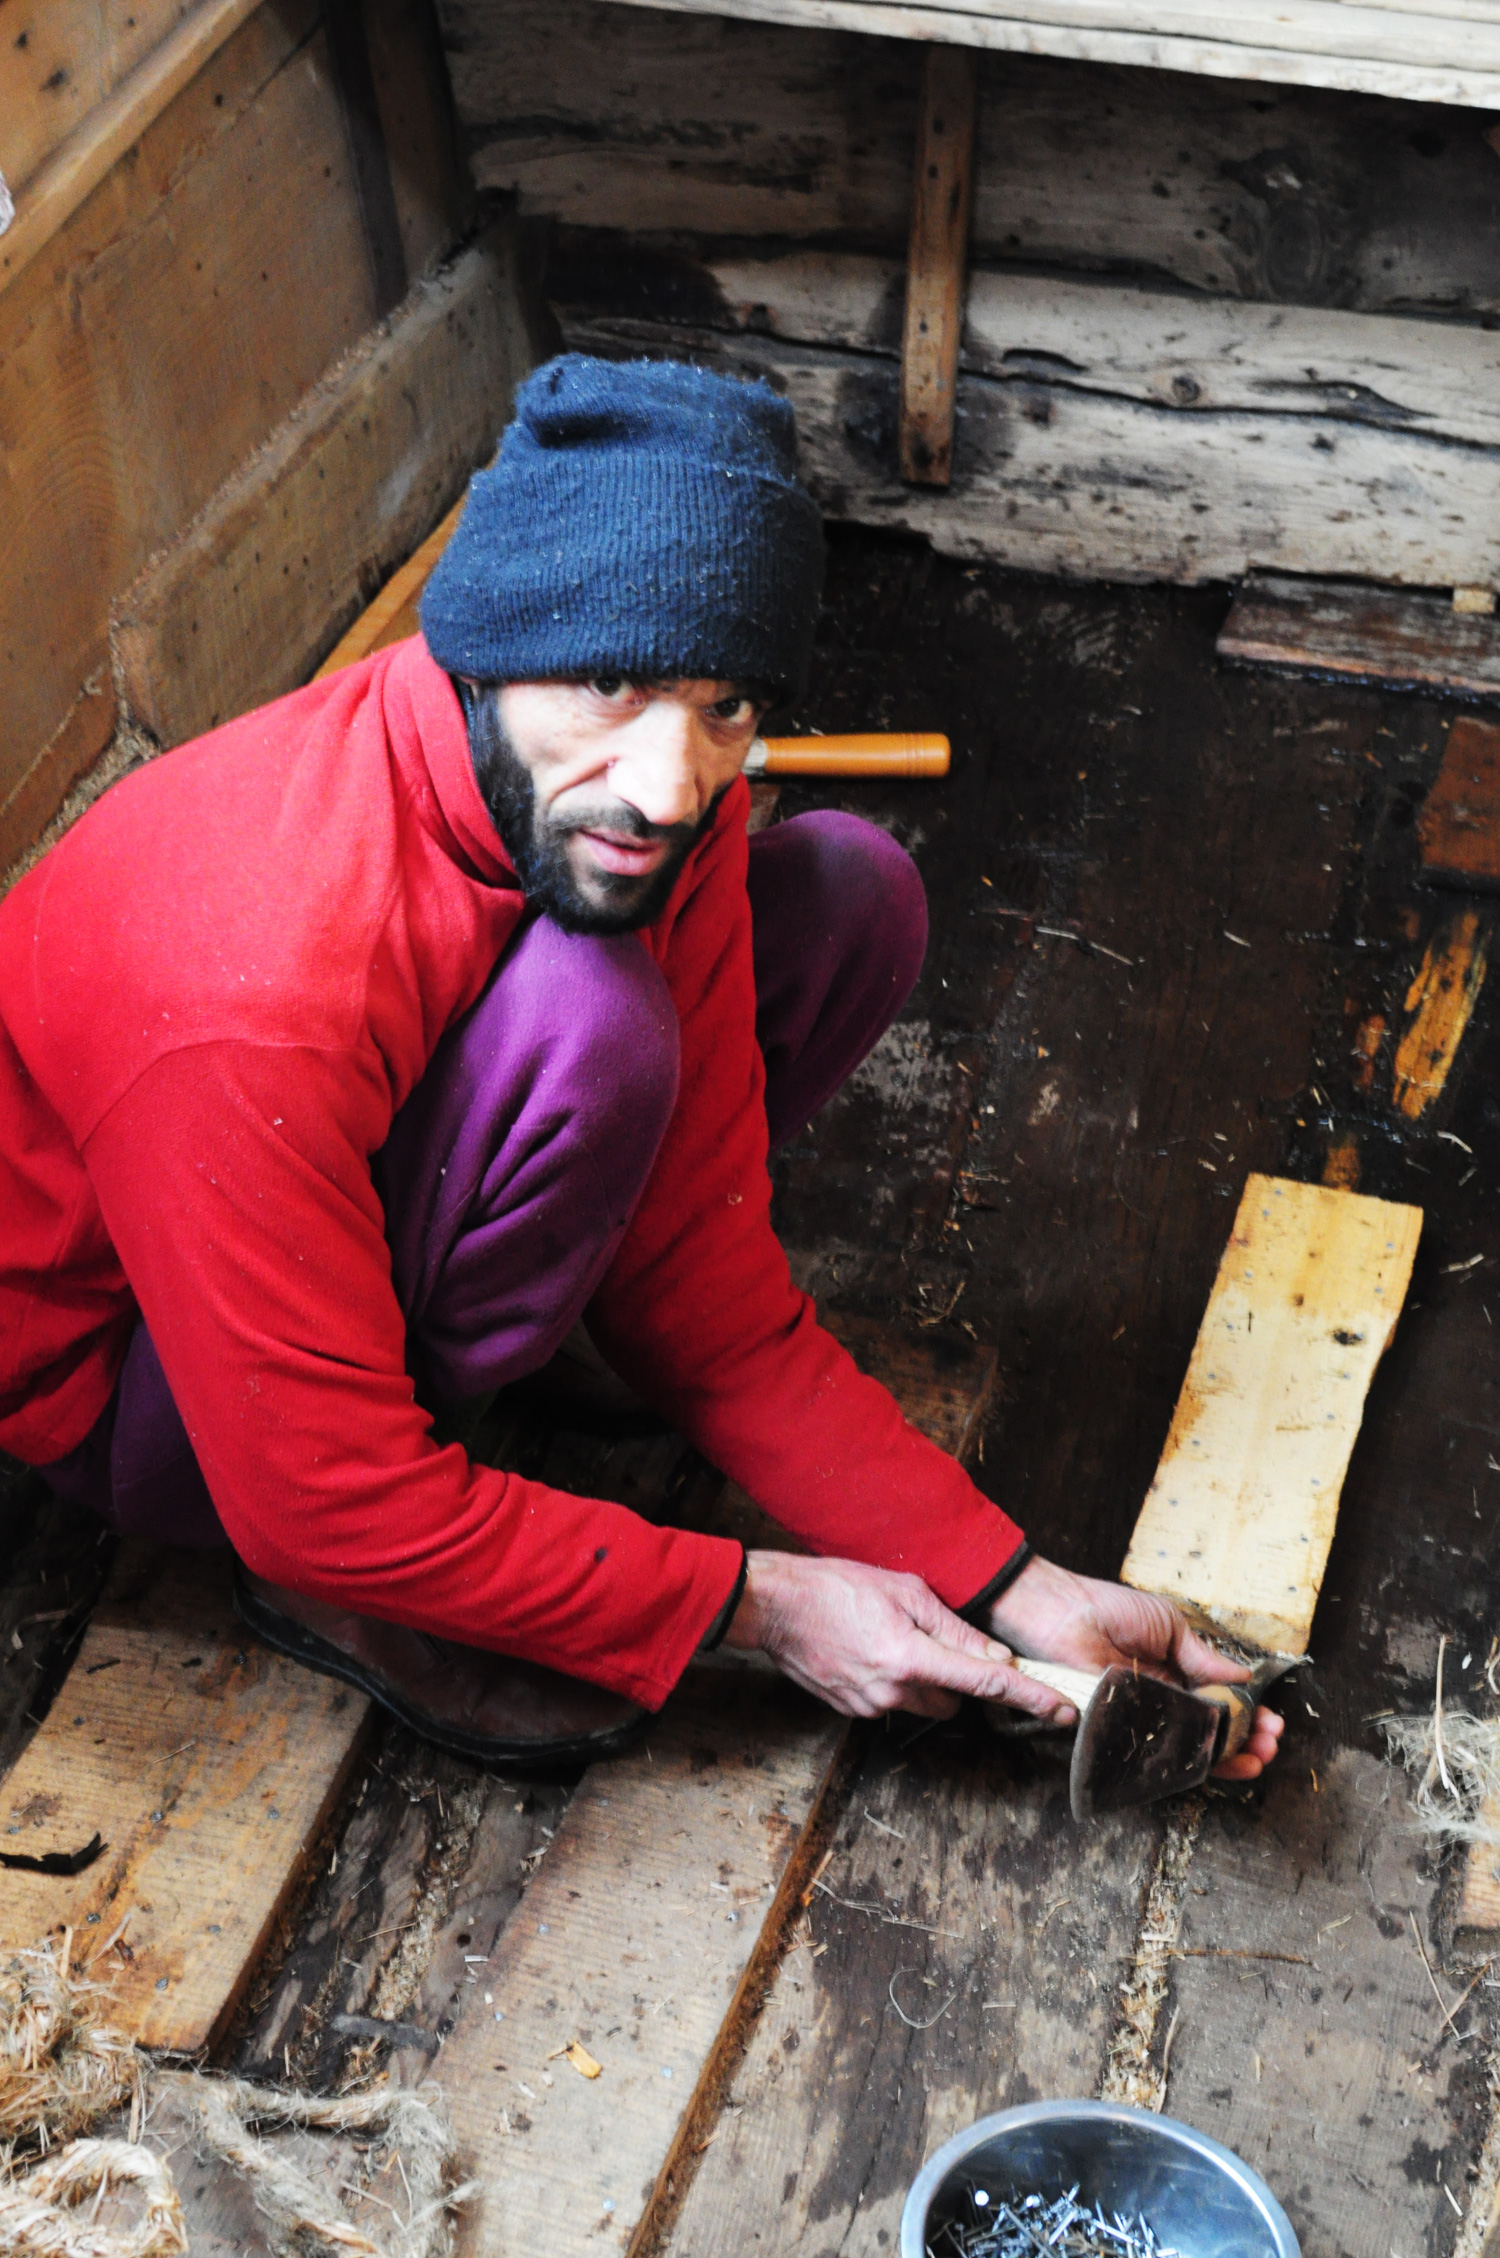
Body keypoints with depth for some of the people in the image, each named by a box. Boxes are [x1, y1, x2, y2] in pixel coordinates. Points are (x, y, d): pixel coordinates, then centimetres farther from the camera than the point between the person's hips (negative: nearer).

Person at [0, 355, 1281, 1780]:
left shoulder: (646, 812, -17)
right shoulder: (257, 991, -40)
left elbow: (709, 1295, -11)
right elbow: (320, 1504, -30)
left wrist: (1013, 1591, -16)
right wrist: (750, 1604, -23)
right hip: (123, 1380, -6)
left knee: (849, 895, -6)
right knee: (590, 1016, -35)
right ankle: (352, 1603, -12)